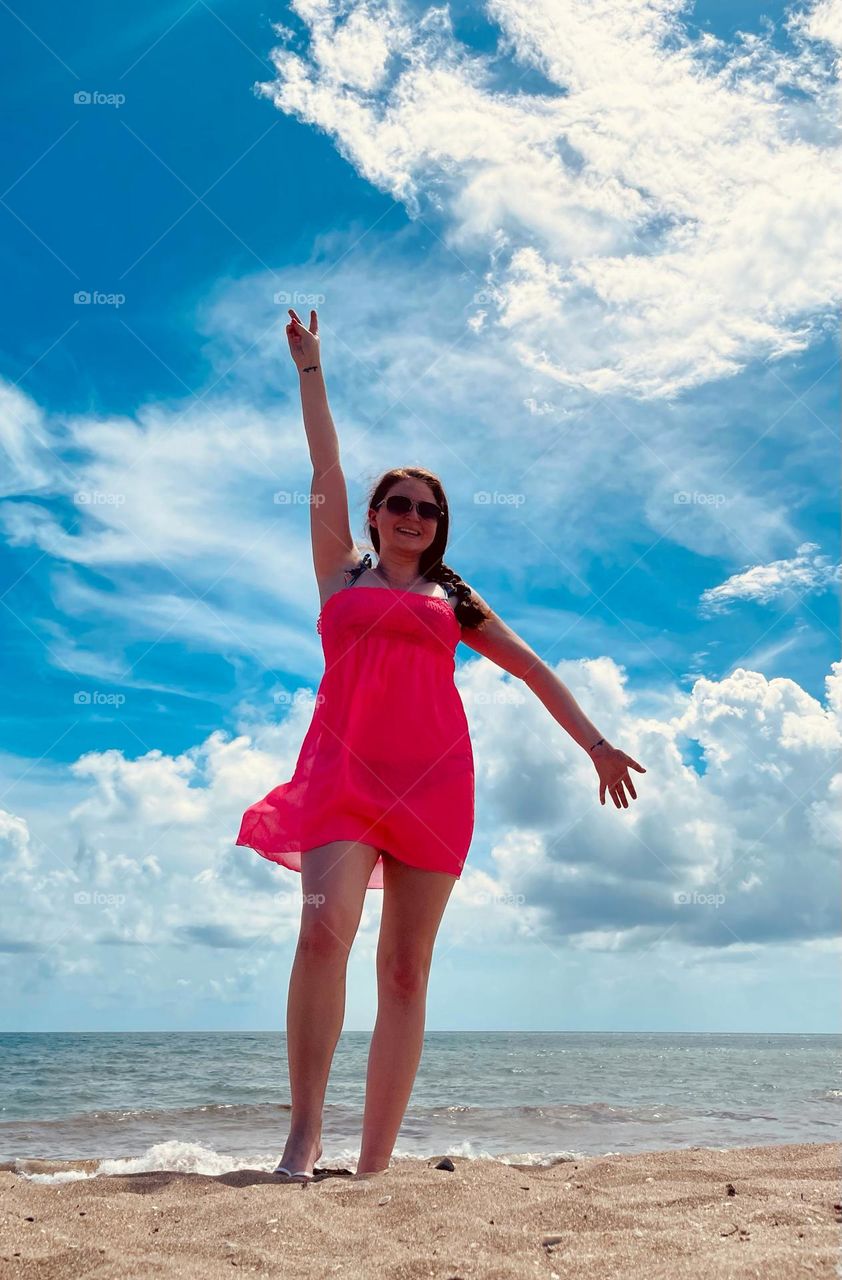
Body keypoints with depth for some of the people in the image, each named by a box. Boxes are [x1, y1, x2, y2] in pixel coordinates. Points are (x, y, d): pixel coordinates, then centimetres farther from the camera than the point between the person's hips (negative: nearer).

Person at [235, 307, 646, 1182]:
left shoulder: (454, 600, 20)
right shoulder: (342, 572, 17)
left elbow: (533, 670, 20)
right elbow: (325, 468, 21)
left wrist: (595, 743, 15)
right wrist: (310, 367, 26)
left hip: (432, 779, 1)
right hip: (343, 767, -1)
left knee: (406, 969, -2)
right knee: (324, 927, -23)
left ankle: (375, 1161, 2)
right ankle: (304, 1131, -16)